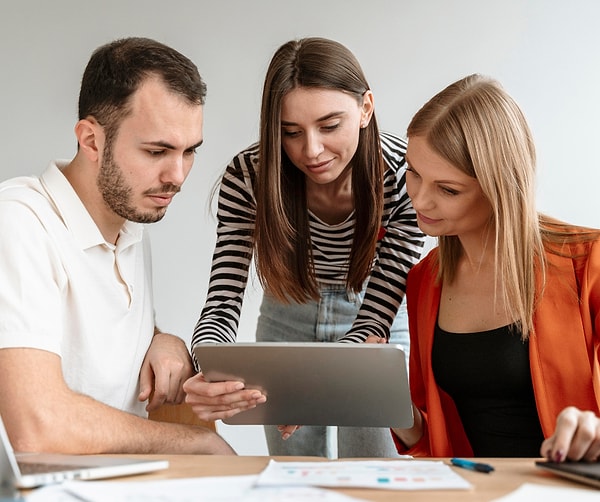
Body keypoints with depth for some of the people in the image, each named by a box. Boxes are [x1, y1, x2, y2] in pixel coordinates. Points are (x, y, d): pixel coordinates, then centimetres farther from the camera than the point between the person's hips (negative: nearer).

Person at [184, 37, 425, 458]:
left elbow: (375, 318, -28)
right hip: (287, 323, 2)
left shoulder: (405, 175, -28)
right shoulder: (249, 177, -25)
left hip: (376, 324, -1)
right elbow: (222, 305, -25)